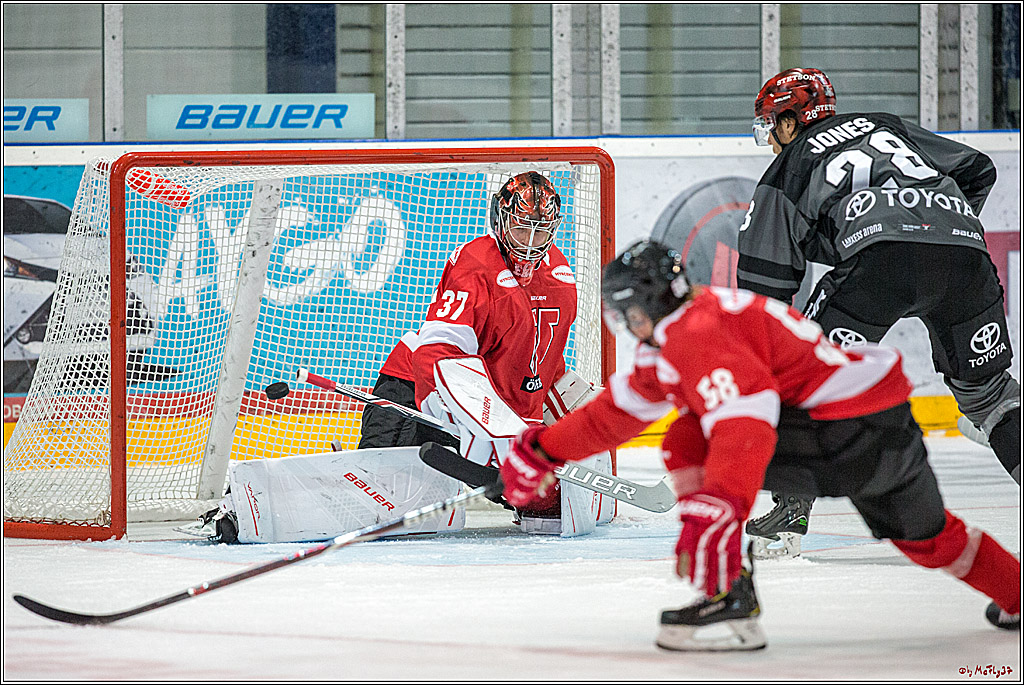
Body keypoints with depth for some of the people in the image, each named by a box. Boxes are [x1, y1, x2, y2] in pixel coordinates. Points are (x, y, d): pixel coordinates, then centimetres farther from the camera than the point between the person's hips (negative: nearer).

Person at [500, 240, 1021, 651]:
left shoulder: (699, 333, -17)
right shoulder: (670, 342, 16)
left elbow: (747, 424, -32)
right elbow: (621, 407, 27)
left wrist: (716, 509, -41)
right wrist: (543, 448, 31)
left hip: (848, 433, -11)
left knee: (688, 446, -11)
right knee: (925, 535, 32)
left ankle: (729, 601, -12)